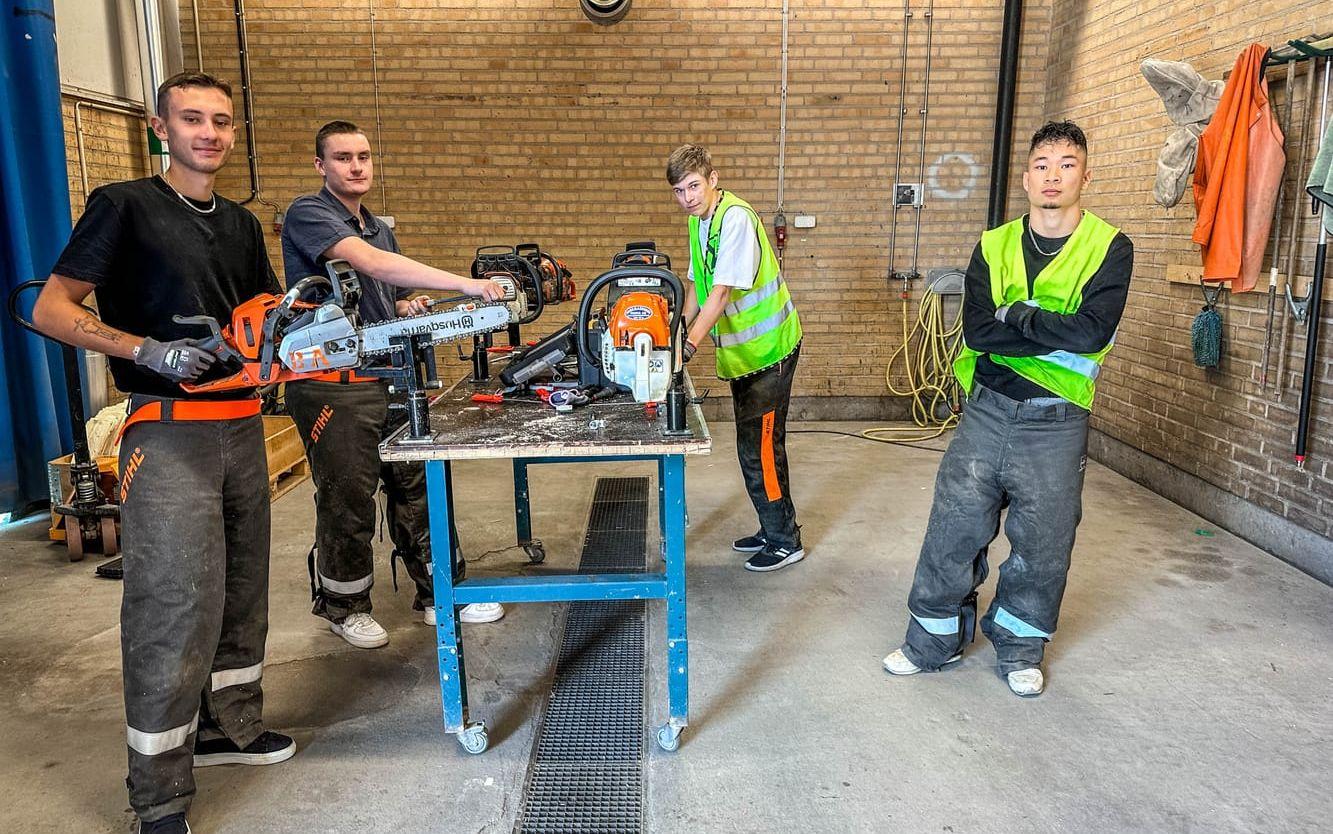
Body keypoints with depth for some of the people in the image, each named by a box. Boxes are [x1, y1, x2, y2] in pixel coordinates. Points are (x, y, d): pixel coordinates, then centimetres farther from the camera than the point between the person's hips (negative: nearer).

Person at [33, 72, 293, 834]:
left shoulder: (241, 224, 15)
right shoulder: (125, 206, -3)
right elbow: (52, 310, -7)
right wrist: (150, 351, -18)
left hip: (243, 425, 7)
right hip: (168, 432, -7)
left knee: (243, 588, 14)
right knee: (175, 605, -8)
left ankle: (228, 726, 32)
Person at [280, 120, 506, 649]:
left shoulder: (379, 228, 16)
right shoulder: (308, 215, -10)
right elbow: (370, 263, -28)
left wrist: (407, 307, 0)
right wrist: (467, 284, -35)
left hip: (391, 378, 7)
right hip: (333, 386, -7)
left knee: (417, 490, 10)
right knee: (347, 503, 4)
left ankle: (438, 593, 22)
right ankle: (344, 606, 24)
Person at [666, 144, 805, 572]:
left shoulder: (736, 217, -21)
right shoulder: (698, 221, 8)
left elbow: (722, 291, -27)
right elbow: (698, 287, 14)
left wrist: (690, 346, -31)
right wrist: (676, 335, 10)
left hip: (768, 347, -9)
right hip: (741, 349, 9)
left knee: (758, 447, -3)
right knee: (756, 442, 16)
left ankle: (785, 541, 11)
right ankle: (774, 528, 29)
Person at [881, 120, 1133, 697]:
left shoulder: (1110, 248, -3)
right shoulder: (995, 246, 5)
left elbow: (1093, 331, -20)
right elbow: (977, 331, -10)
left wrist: (1015, 314, -12)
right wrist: (1058, 335, -15)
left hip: (1056, 424, -2)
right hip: (987, 411, 2)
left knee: (1042, 544, 10)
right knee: (954, 528, 7)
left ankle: (1019, 648, 32)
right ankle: (936, 639, 25)